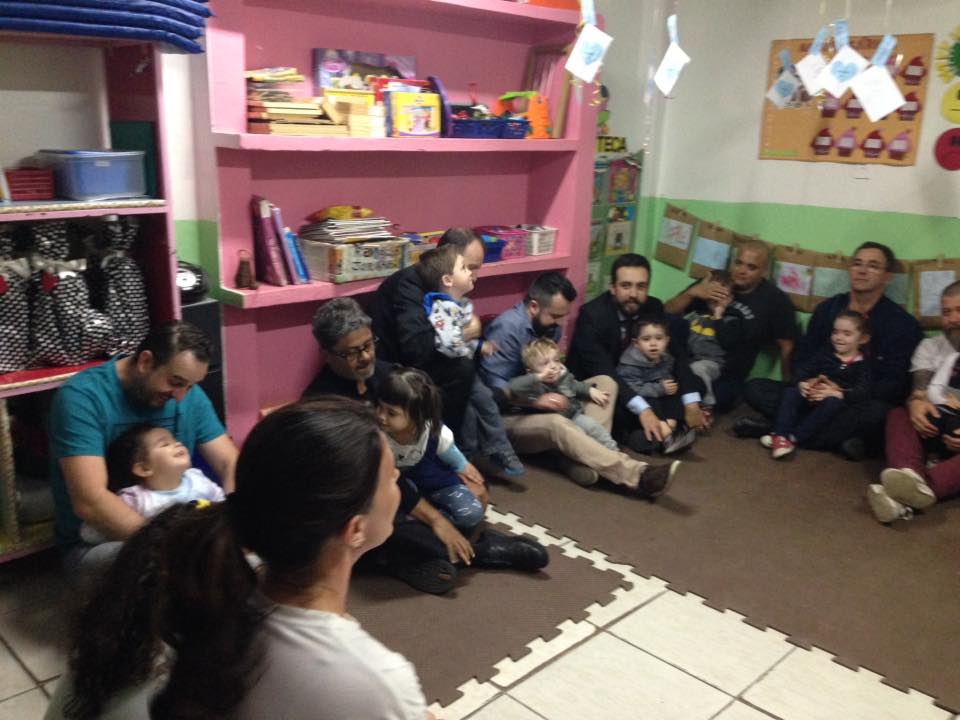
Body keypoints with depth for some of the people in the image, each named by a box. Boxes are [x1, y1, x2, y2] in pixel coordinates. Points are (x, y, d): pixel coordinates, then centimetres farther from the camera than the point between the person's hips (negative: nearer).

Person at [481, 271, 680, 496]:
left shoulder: (549, 326, 6)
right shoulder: (507, 328, -20)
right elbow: (493, 387, -25)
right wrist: (535, 400, -35)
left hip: (541, 406, 9)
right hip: (511, 417, -9)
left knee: (604, 383, -4)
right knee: (557, 424, -38)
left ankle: (581, 458, -25)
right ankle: (637, 475, -41)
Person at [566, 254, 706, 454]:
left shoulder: (653, 308, -8)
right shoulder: (592, 314, -25)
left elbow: (676, 355, -8)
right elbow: (602, 371, -33)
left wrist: (691, 404, -21)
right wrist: (642, 409, -43)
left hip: (634, 383, 6)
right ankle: (631, 433, -9)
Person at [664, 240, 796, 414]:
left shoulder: (775, 300, 2)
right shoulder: (714, 281, 7)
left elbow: (787, 347, 4)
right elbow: (667, 314, 6)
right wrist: (691, 293, -10)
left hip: (727, 378, -2)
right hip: (687, 361, 2)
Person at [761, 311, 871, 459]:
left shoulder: (862, 364, 3)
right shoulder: (826, 353, 16)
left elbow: (862, 392, -13)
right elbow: (804, 370, 6)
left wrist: (835, 394, -29)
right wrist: (802, 383, -18)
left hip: (838, 399, -4)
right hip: (811, 397, 4)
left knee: (832, 403, -37)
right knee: (791, 392, -24)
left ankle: (794, 437, -38)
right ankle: (780, 436, -38)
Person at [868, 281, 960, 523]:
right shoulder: (930, 347, 16)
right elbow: (920, 387, 0)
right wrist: (916, 402, -27)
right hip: (936, 427, 3)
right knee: (898, 415, -27)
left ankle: (926, 485, -61)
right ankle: (911, 475, -57)